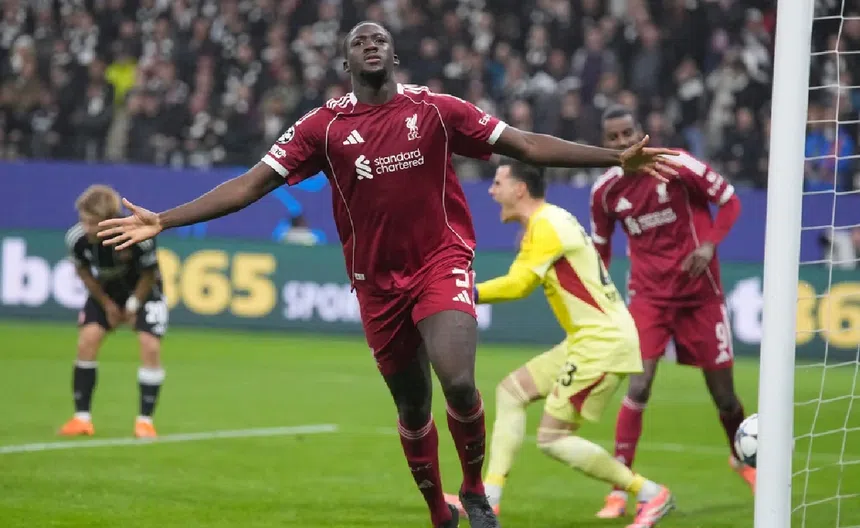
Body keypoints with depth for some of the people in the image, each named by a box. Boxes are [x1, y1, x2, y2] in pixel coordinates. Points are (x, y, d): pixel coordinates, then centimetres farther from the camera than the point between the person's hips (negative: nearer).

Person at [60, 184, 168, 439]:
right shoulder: (77, 237, -28)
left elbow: (149, 274, -17)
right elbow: (83, 270, -6)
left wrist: (133, 306, -11)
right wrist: (106, 304, -5)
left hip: (142, 288, -2)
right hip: (106, 289, 2)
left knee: (150, 346, -16)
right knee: (88, 338, -14)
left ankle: (145, 420, -4)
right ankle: (82, 418, -6)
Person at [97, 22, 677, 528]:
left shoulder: (437, 110, -1)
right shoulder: (324, 126, 0)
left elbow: (528, 145, 0)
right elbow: (251, 184, 0)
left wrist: (617, 158, -6)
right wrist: (163, 220, -6)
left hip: (442, 263, -2)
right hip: (377, 280, 2)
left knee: (458, 383, -23)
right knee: (412, 407, 9)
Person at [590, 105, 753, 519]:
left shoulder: (677, 165, -13)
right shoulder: (605, 190, -4)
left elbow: (729, 201, -5)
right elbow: (600, 248, 12)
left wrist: (710, 244, -20)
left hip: (700, 292, -1)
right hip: (649, 294, 1)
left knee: (723, 393, 8)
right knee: (639, 385, -17)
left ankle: (742, 458, 40)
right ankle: (619, 488, -12)